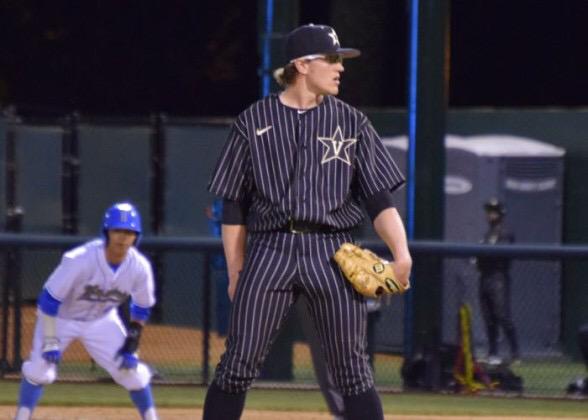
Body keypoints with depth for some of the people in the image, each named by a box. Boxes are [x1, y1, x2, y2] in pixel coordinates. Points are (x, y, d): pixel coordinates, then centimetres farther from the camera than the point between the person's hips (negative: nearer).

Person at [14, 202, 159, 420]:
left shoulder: (140, 267, -21)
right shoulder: (79, 260, -35)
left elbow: (142, 308, -2)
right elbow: (48, 299, -26)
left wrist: (131, 344, -7)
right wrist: (50, 341, -26)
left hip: (102, 320, 3)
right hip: (60, 317, -3)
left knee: (131, 370, -4)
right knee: (39, 370, -17)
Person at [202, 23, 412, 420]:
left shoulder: (352, 123, 8)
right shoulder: (254, 121, 6)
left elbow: (379, 198, 3)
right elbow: (234, 206, 9)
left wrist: (401, 252, -12)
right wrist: (236, 273, 5)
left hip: (332, 253, 1)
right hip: (270, 249, -1)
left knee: (352, 368, 0)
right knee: (239, 364, -2)